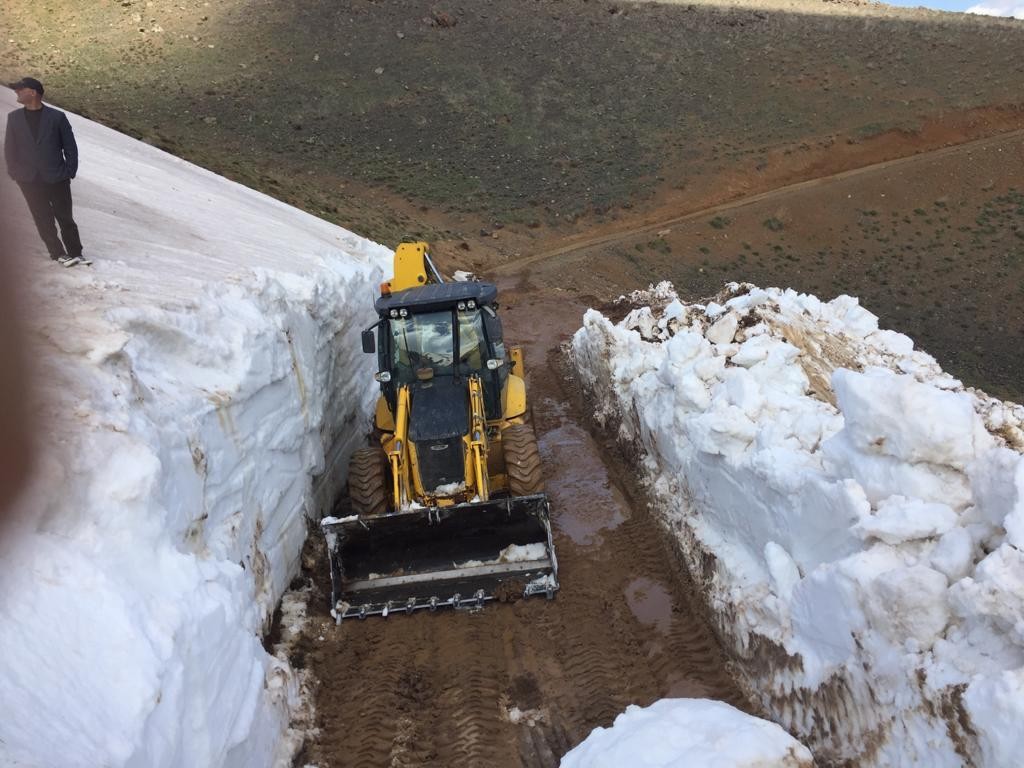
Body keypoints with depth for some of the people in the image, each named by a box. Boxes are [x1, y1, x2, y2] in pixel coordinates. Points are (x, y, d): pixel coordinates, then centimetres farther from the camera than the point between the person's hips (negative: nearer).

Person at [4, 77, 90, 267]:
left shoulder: (57, 117, -2)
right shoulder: (14, 117, 8)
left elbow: (70, 147, 1)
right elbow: (9, 149, 11)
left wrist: (70, 172, -5)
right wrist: (15, 173, 4)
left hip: (57, 178, -2)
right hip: (30, 180, 2)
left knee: (65, 218, 4)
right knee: (44, 220, 2)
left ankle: (75, 253, 13)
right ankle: (58, 253, 9)